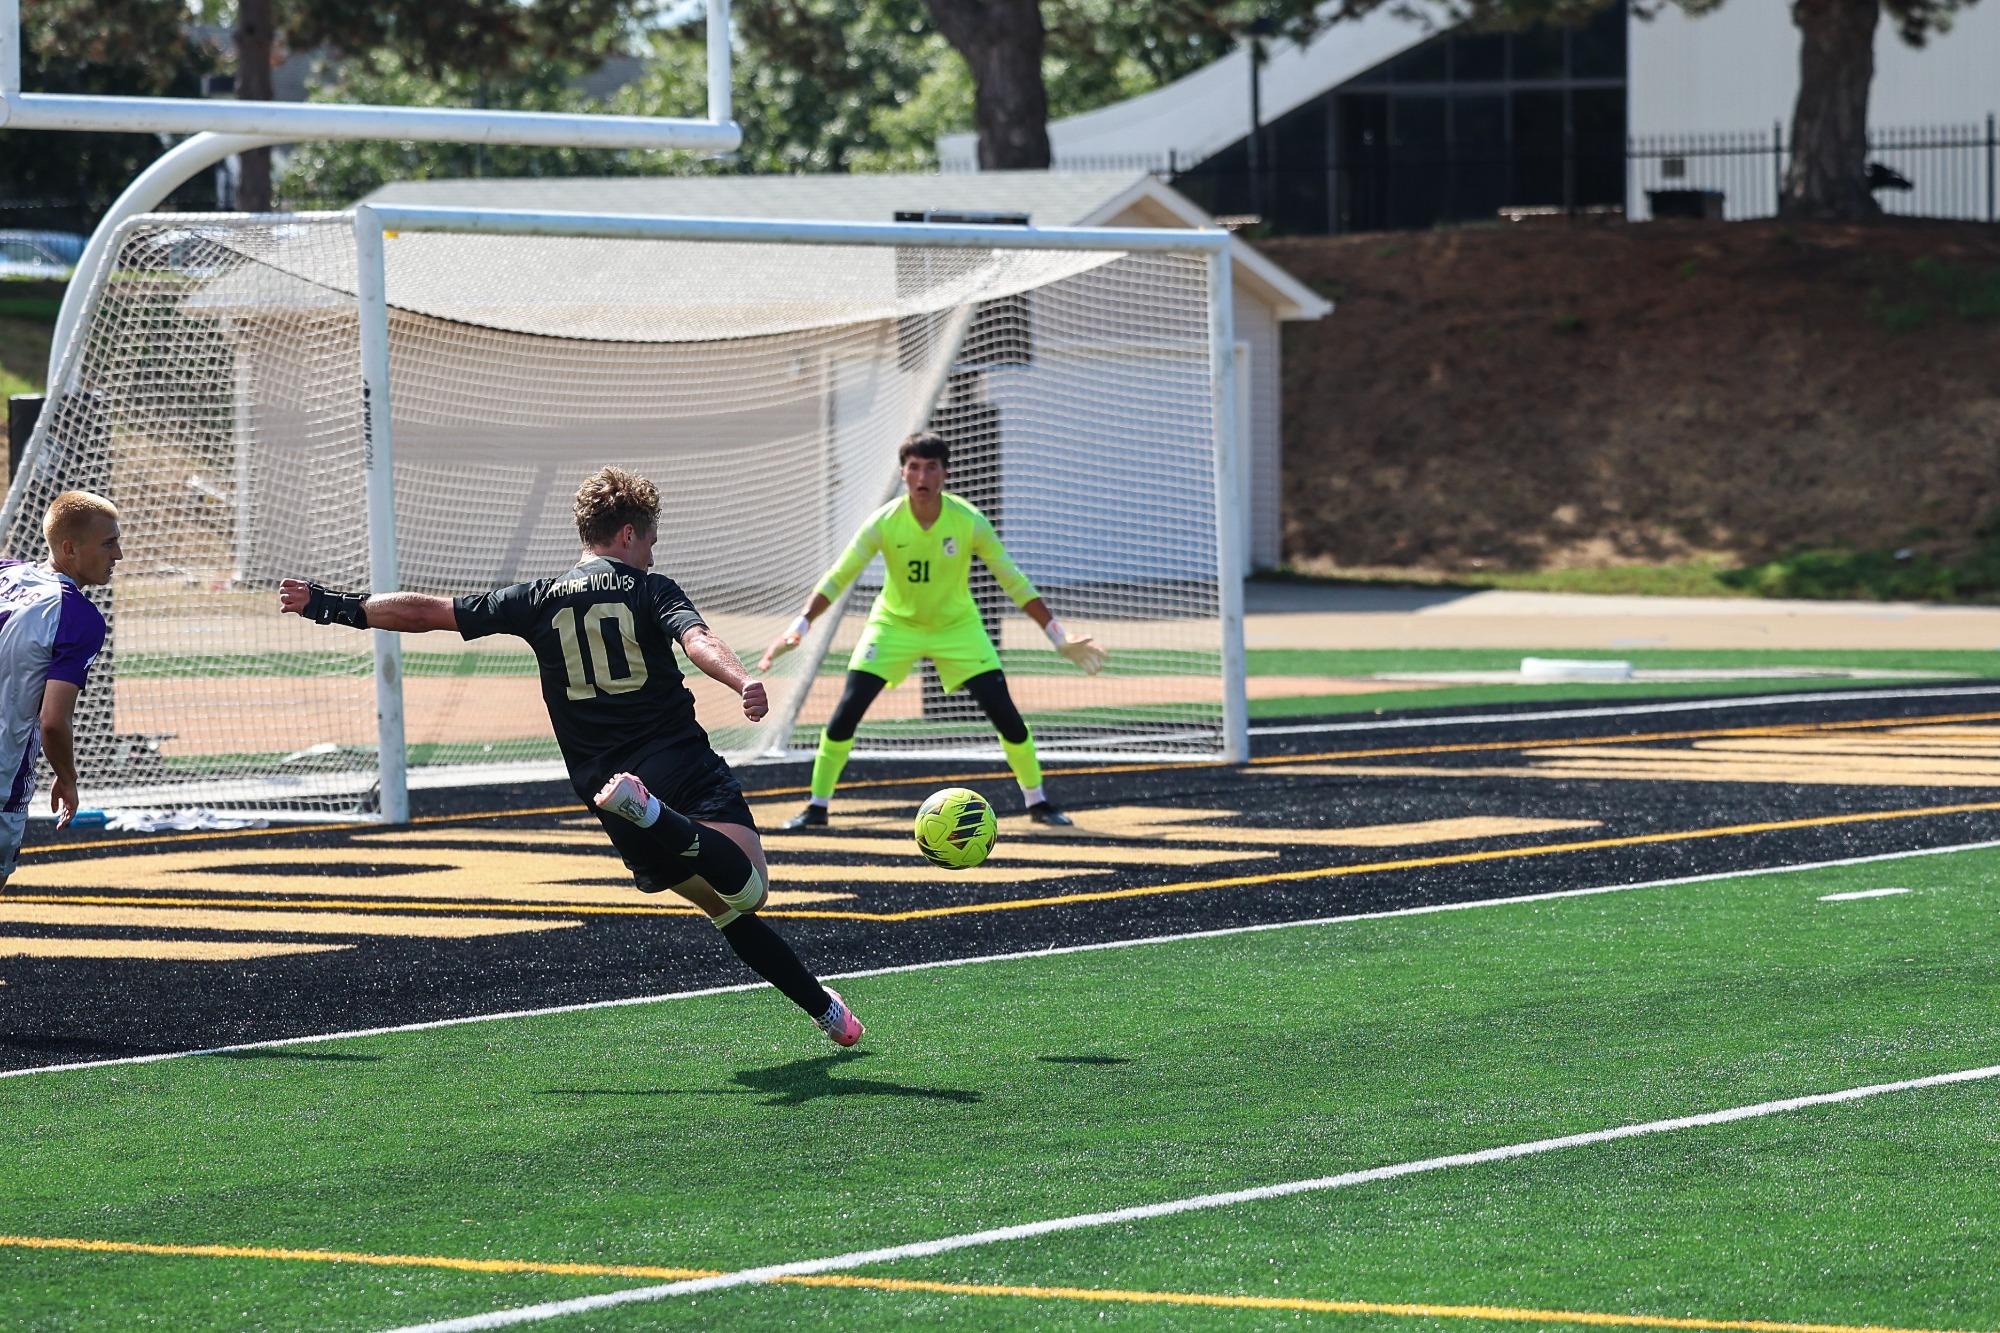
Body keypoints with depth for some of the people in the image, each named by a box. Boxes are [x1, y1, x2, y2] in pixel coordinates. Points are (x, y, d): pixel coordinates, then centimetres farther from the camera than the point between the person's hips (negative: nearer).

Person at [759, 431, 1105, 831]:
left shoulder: (969, 523, -20)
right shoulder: (884, 523, -21)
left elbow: (1014, 583, -11)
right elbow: (836, 580, -15)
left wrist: (1059, 637, -13)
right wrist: (798, 629, -27)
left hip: (957, 625, 0)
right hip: (895, 623, 0)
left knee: (1004, 714, -10)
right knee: (847, 711, -14)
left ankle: (1037, 801, 12)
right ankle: (817, 806, -1)